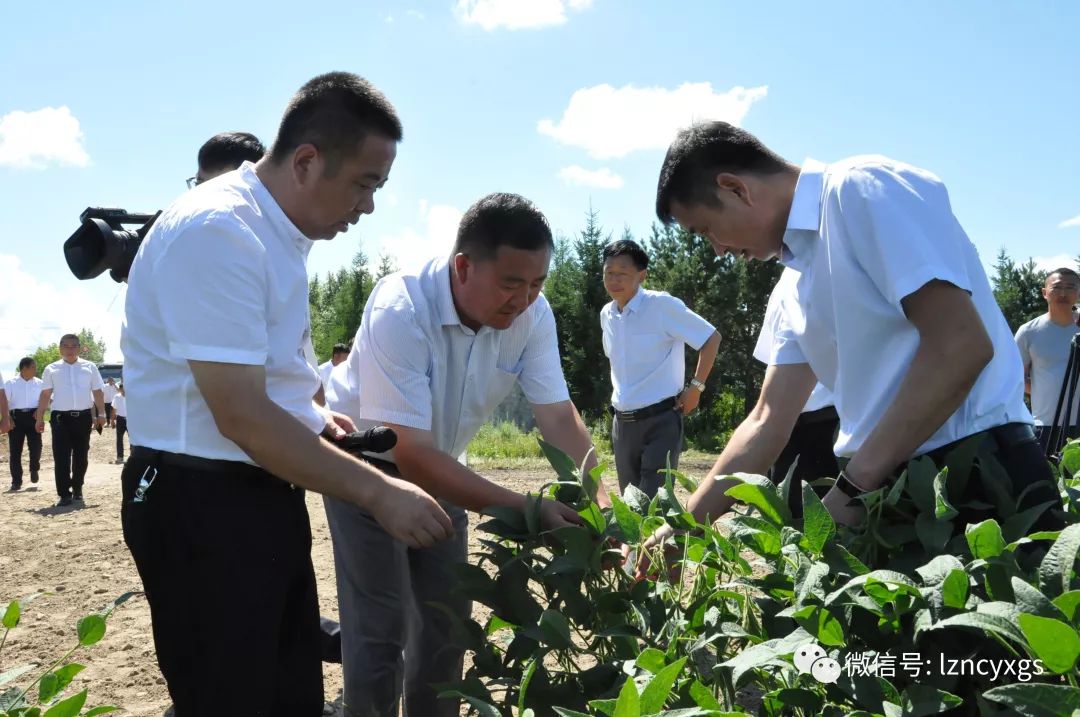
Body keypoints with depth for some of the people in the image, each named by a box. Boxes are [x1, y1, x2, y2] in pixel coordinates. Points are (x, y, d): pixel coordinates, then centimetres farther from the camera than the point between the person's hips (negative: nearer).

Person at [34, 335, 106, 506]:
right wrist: (39, 418, 1)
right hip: (60, 417, -1)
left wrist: (101, 414, 1)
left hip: (83, 416, 1)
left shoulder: (89, 367, 6)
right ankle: (65, 494, -6)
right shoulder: (51, 369, 5)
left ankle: (77, 490, 24)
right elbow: (45, 394, 5)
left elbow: (98, 392, 7)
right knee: (61, 457, -7)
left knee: (81, 456, 9)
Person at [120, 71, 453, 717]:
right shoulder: (217, 233, -21)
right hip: (203, 502, -10)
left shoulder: (282, 234, 10)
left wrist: (311, 415, 9)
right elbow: (240, 418, -26)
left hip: (266, 492, 10)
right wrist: (377, 492, -22)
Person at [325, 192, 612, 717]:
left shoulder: (532, 315, -19)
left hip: (439, 466, 6)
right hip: (368, 465, -5)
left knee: (447, 618, 12)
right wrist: (527, 510, -41)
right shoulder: (400, 311, -35)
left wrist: (599, 504, -31)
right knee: (382, 629, -8)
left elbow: (560, 417, -15)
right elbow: (411, 455, -37)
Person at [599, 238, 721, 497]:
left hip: (661, 420, -6)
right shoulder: (606, 314, 7)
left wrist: (695, 386, -8)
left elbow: (712, 338, -7)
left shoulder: (662, 305, -12)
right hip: (622, 423, 7)